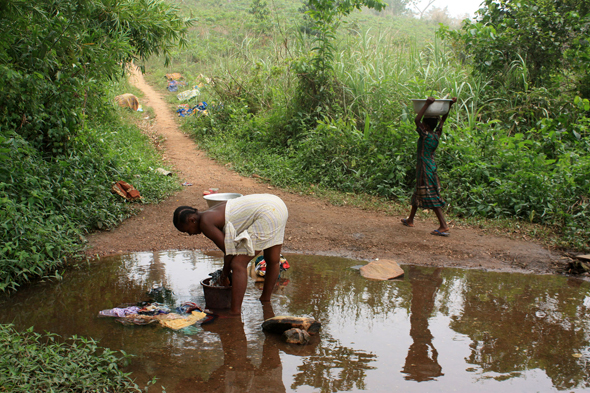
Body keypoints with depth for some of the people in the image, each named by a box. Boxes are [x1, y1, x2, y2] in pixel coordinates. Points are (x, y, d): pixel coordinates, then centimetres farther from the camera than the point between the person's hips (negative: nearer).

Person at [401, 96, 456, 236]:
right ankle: (410, 220, 33)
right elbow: (443, 119, 17)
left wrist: (427, 104, -23)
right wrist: (450, 105, 13)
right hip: (431, 166, 9)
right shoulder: (437, 134, 5)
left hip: (425, 168, -9)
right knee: (418, 193, 20)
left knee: (431, 196, -9)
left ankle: (444, 226, -13)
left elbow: (417, 120, -24)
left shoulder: (426, 135, -16)